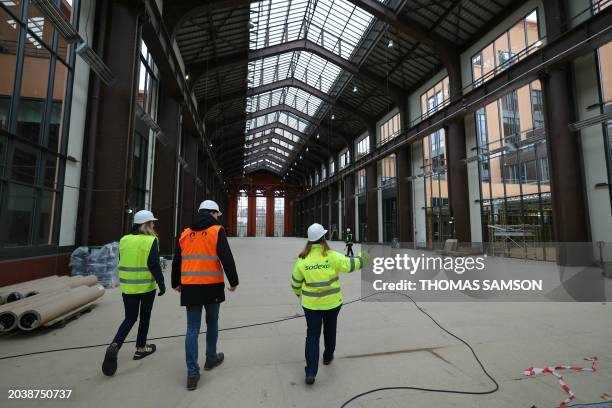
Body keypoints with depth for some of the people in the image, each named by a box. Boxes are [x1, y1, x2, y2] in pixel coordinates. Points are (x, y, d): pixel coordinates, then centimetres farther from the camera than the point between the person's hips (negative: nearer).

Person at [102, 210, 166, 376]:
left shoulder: (124, 240, 4)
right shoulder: (151, 241, -14)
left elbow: (122, 262, 11)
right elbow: (154, 265, -17)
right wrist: (161, 284, -9)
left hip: (127, 286, 5)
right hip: (146, 286, -4)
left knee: (130, 318, 15)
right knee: (144, 317, 15)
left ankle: (115, 345, -6)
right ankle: (141, 348, 27)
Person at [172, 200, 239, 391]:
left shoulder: (185, 234, 7)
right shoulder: (217, 232, -8)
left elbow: (176, 261, 15)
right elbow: (227, 259, -13)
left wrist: (176, 283, 28)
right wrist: (233, 281, -1)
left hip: (190, 287, 3)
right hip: (212, 286, -3)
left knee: (192, 329, 8)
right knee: (212, 323, 18)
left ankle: (192, 372, 7)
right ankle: (211, 358, 35)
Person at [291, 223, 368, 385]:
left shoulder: (302, 259, -11)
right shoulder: (332, 256, -18)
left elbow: (296, 281, 1)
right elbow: (350, 264, -8)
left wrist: (298, 293, 22)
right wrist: (362, 259, 13)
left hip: (311, 304, 0)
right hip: (332, 302, 0)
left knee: (312, 335, 10)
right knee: (330, 330, 24)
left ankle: (311, 372, 6)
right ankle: (328, 356, 46)